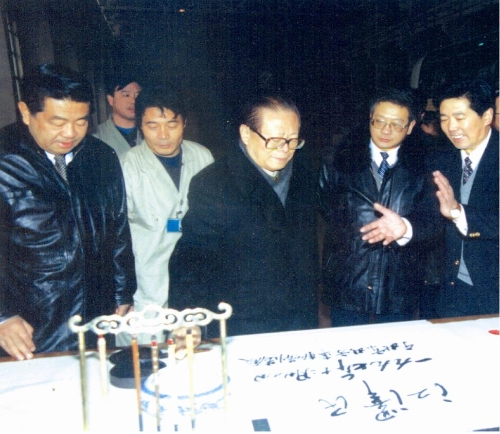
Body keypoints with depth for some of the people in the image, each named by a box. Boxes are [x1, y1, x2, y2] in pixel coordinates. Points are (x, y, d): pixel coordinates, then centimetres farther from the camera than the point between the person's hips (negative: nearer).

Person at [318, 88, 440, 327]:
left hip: (400, 288, 1)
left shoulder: (422, 168, 3)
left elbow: (431, 220, -8)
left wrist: (405, 228, -29)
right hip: (346, 286, 0)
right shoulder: (337, 163, 4)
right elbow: (327, 213, 2)